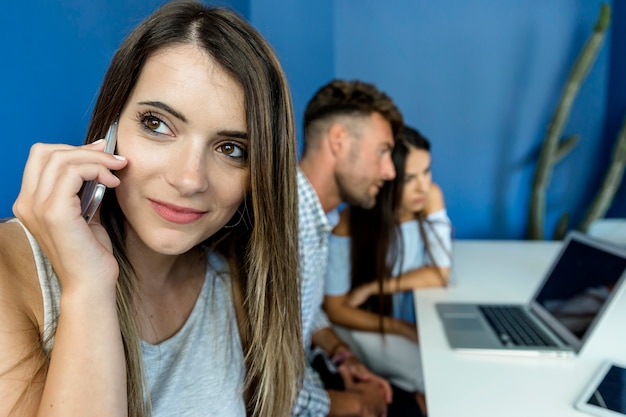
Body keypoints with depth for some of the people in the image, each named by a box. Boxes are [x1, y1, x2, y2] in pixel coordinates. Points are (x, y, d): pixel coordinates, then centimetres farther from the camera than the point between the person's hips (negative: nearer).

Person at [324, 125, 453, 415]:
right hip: (364, 328, -4)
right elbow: (335, 309, -15)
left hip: (418, 317, 4)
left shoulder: (430, 198, -13)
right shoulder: (348, 227, -24)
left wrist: (373, 287, -22)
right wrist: (403, 329, -21)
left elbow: (440, 274, -14)